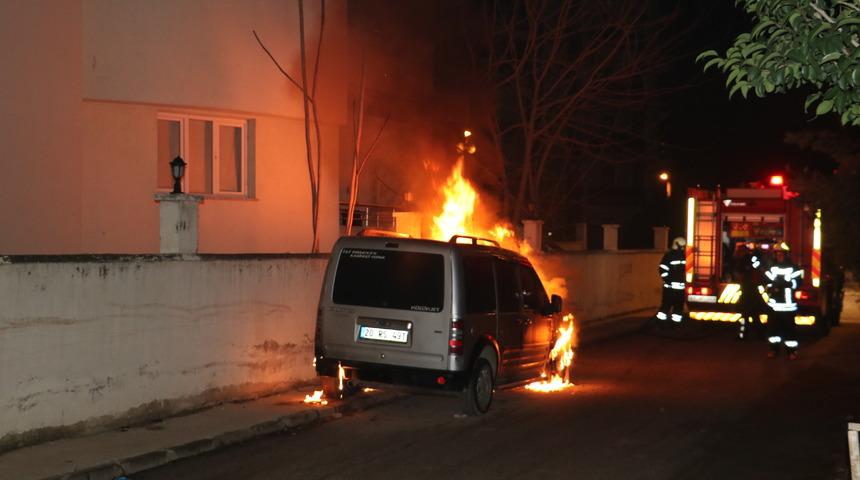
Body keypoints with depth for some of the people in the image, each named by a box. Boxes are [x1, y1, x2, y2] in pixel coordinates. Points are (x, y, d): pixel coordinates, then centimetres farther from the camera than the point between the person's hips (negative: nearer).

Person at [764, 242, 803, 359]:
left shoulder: (793, 268, 2)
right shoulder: (771, 268, 15)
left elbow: (798, 282, -8)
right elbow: (766, 281, 11)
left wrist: (785, 283, -21)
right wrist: (770, 288, -10)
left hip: (788, 304, -4)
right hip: (773, 303, 4)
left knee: (789, 327, -6)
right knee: (772, 326, 4)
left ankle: (791, 350, 1)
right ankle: (774, 348, 15)